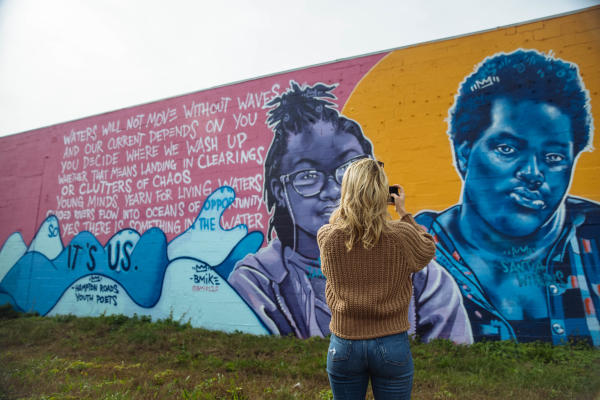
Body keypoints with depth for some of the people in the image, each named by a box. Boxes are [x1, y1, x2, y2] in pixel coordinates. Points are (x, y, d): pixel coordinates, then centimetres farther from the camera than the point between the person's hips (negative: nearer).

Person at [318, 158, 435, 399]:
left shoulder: (326, 237, -14)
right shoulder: (402, 236, -17)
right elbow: (428, 250, 6)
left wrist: (345, 208, 8)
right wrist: (403, 212, 8)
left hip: (344, 344, 1)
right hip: (391, 345, 0)